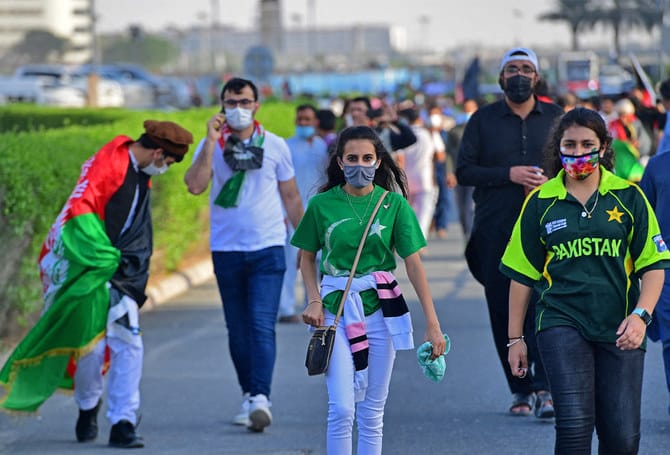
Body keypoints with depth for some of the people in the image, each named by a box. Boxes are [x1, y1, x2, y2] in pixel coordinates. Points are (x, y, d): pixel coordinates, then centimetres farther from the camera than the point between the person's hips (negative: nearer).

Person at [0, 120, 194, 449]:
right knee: (90, 345, -3)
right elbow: (79, 209, -23)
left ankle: (123, 423, -4)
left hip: (121, 273, 7)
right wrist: (102, 257, -23)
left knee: (129, 344, -5)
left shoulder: (141, 176, 14)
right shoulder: (108, 163, -14)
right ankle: (88, 406, 23)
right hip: (90, 271, -7)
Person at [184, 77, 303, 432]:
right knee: (238, 330, 9)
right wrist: (211, 141, -17)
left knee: (262, 326, -14)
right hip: (226, 250, 2)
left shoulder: (275, 146, 4)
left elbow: (290, 197, 12)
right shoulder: (211, 145, 2)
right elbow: (195, 185, -15)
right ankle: (248, 396, 20)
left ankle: (261, 398, -22)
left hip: (268, 249, -2)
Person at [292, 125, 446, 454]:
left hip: (381, 308, 1)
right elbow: (307, 257, 10)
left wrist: (432, 324, -7)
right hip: (336, 309, -1)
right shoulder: (322, 204, -1)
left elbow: (413, 263, -2)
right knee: (341, 408, -11)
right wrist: (314, 301, -6)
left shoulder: (393, 204, -1)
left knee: (372, 411, 6)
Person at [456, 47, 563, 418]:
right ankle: (520, 390, 12)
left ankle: (545, 387, -19)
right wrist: (508, 174, -10)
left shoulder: (554, 117, 11)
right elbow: (463, 171, 2)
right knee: (504, 313, 2)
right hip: (495, 230, 1)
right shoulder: (483, 120, 7)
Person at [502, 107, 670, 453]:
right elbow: (522, 274, 10)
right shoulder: (541, 202, 5)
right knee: (574, 423, -18)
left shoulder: (628, 197, 4)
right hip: (562, 324, -1)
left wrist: (641, 315, -12)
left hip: (618, 330, 1)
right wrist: (515, 338, 10)